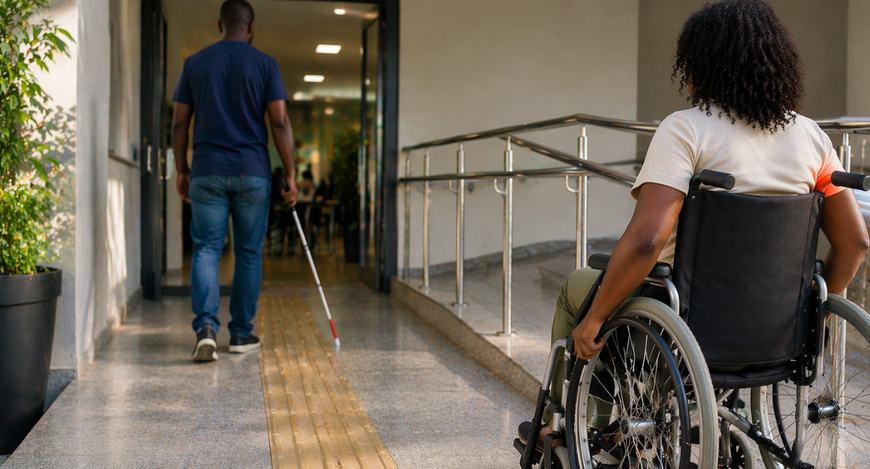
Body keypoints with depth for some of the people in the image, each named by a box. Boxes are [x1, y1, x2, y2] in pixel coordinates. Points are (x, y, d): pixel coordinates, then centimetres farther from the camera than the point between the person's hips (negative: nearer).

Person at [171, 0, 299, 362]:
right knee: (249, 253, 9)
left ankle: (206, 328, -16)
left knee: (206, 250, 2)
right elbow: (280, 123, -5)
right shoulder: (265, 64, 1)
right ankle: (241, 333, 16)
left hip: (207, 172, 1)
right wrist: (290, 174, 0)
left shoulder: (195, 63, 6)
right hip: (253, 172, -1)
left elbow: (179, 123, 6)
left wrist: (182, 170, 16)